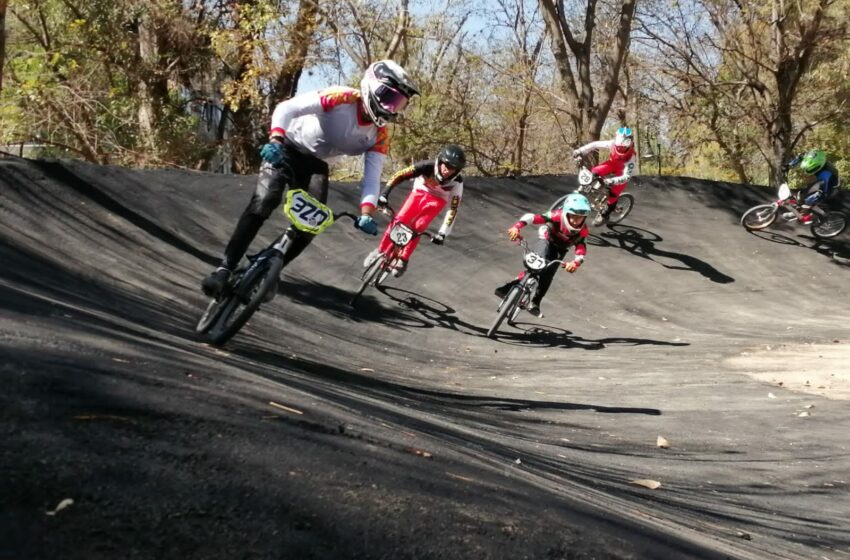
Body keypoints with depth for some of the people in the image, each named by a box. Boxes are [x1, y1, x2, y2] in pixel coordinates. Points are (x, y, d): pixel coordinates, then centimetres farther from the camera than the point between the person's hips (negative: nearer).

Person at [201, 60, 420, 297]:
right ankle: (225, 268, -28)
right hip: (288, 149, -5)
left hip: (315, 164, 5)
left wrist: (366, 213, -31)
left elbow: (372, 178, -13)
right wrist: (275, 141, -44)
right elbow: (286, 108, -29)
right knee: (264, 201, -26)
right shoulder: (343, 98, -25)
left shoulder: (380, 137, -11)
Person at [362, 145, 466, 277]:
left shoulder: (457, 183, -31)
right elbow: (399, 176, -30)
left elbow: (453, 209, -26)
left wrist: (443, 232, -31)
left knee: (417, 228, -19)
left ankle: (403, 260, -2)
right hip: (420, 192, 1)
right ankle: (381, 251, 2)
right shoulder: (428, 166, -33)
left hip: (437, 200, 0)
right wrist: (384, 194, -37)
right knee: (399, 220, -16)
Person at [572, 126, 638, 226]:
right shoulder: (612, 144, -33)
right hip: (613, 164, 4)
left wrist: (612, 181, -58)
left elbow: (627, 176, -43)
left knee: (613, 193, -11)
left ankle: (605, 214, 11)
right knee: (595, 172, -19)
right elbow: (595, 145, -23)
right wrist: (580, 151, -34)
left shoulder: (631, 157, -41)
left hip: (623, 172, -4)